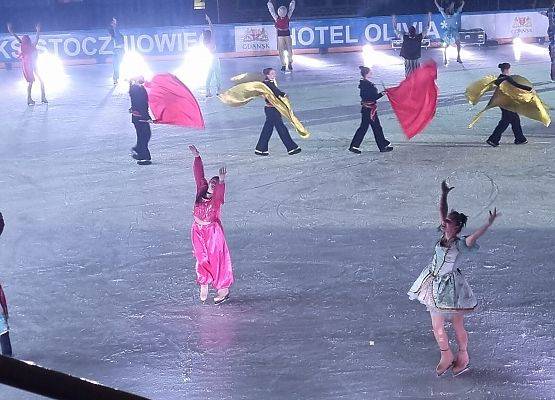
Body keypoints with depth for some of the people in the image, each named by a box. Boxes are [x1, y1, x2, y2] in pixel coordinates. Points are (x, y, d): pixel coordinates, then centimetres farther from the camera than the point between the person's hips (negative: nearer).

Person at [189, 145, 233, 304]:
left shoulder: (216, 198, -15)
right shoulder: (201, 191, -1)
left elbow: (220, 192, -37)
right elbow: (199, 175, -2)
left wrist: (222, 180, -57)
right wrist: (196, 156, -7)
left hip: (213, 232, -5)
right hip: (198, 231, 5)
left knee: (216, 260, 2)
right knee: (202, 259, 13)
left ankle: (224, 288, 12)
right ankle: (204, 285, 27)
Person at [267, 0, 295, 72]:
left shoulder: (287, 17, 3)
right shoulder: (276, 18, 2)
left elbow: (291, 9, 8)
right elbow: (272, 10, 5)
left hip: (287, 36, 0)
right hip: (280, 36, 0)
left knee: (290, 50, -2)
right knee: (281, 51, -1)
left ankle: (290, 64, 15)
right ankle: (283, 65, 7)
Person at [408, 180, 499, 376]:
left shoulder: (460, 244, -20)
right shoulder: (445, 235, -2)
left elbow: (473, 237, -40)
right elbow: (442, 211, 0)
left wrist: (489, 224, -53)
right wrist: (444, 194, -12)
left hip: (450, 287, -7)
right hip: (435, 284, 7)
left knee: (458, 325, 10)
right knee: (437, 326, 13)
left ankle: (463, 357, 29)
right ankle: (446, 357, 32)